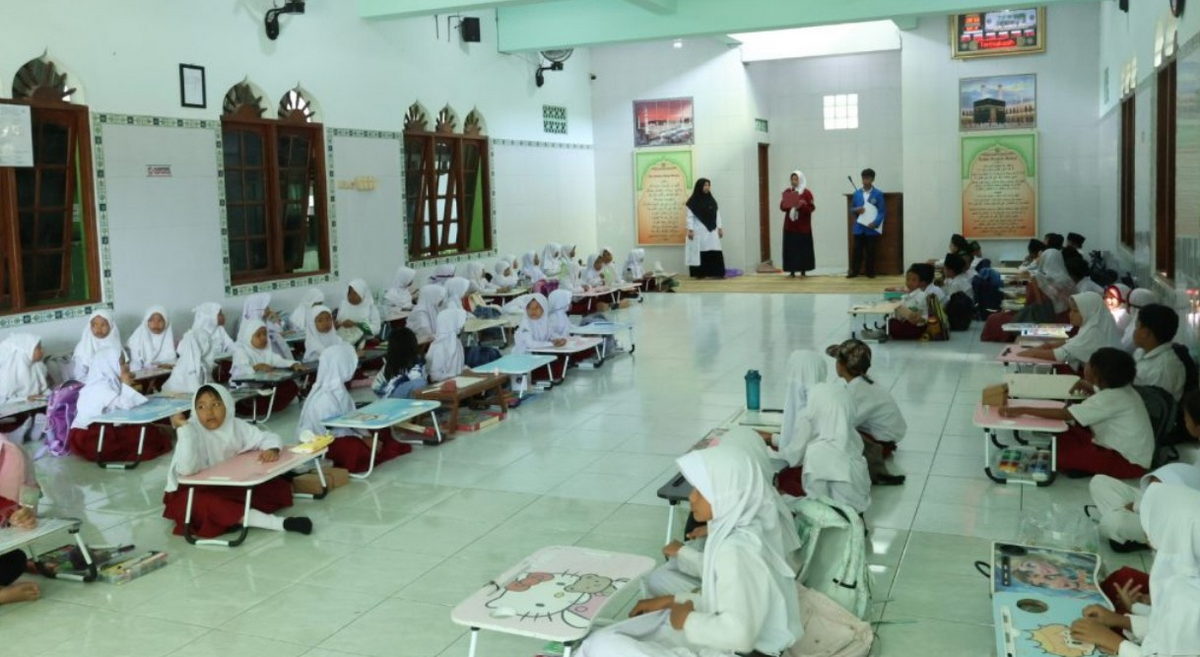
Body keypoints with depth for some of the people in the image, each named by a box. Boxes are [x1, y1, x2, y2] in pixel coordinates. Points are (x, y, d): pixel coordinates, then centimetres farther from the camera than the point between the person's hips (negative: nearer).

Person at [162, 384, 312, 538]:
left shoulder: (235, 426, -7)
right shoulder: (192, 430, -23)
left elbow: (268, 437, -2)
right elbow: (186, 469, -38)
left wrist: (271, 450, -26)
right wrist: (183, 428, -39)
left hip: (228, 484, 6)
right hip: (192, 491, -6)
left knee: (277, 486, -4)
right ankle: (279, 523, -41)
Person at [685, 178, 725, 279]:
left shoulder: (712, 200, 12)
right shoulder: (693, 201, -4)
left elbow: (717, 215, 13)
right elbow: (690, 216, -6)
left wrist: (720, 228, 9)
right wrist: (690, 230, -13)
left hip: (711, 230, 4)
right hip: (698, 231, -4)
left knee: (714, 251, -4)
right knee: (699, 252, -3)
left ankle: (715, 272, -3)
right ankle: (699, 273, 1)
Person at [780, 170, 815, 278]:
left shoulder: (806, 192, -5)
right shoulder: (787, 192, 8)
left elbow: (811, 208, -9)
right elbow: (782, 207, 6)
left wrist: (802, 205, -25)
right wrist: (785, 205, -15)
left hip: (803, 226, -4)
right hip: (790, 225, 4)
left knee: (803, 248, -1)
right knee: (790, 248, 1)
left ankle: (803, 271, 7)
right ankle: (792, 271, 7)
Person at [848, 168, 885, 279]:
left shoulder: (878, 194, -2)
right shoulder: (857, 193, 8)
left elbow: (882, 211, -4)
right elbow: (851, 209, 14)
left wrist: (875, 223, -19)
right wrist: (856, 210, -10)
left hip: (871, 228, -3)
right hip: (859, 227, 3)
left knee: (870, 251, 4)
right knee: (857, 250, 4)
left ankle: (870, 272, 14)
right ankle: (854, 272, 10)